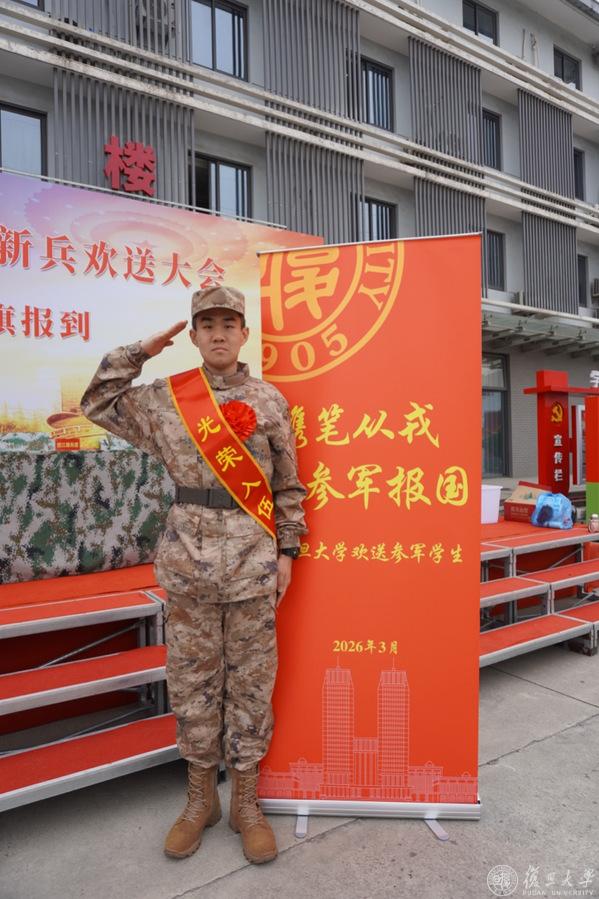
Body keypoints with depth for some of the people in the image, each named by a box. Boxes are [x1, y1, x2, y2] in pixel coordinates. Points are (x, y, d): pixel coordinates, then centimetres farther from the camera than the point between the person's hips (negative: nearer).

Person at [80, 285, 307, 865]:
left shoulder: (269, 401, 3)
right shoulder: (164, 398, 6)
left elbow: (288, 484, 5)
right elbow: (98, 404, 15)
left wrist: (287, 550, 1)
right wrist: (138, 352, 7)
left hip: (253, 559, -1)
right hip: (187, 557, 1)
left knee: (249, 681, 8)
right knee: (191, 679, 11)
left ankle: (245, 801, 27)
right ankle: (200, 798, 31)